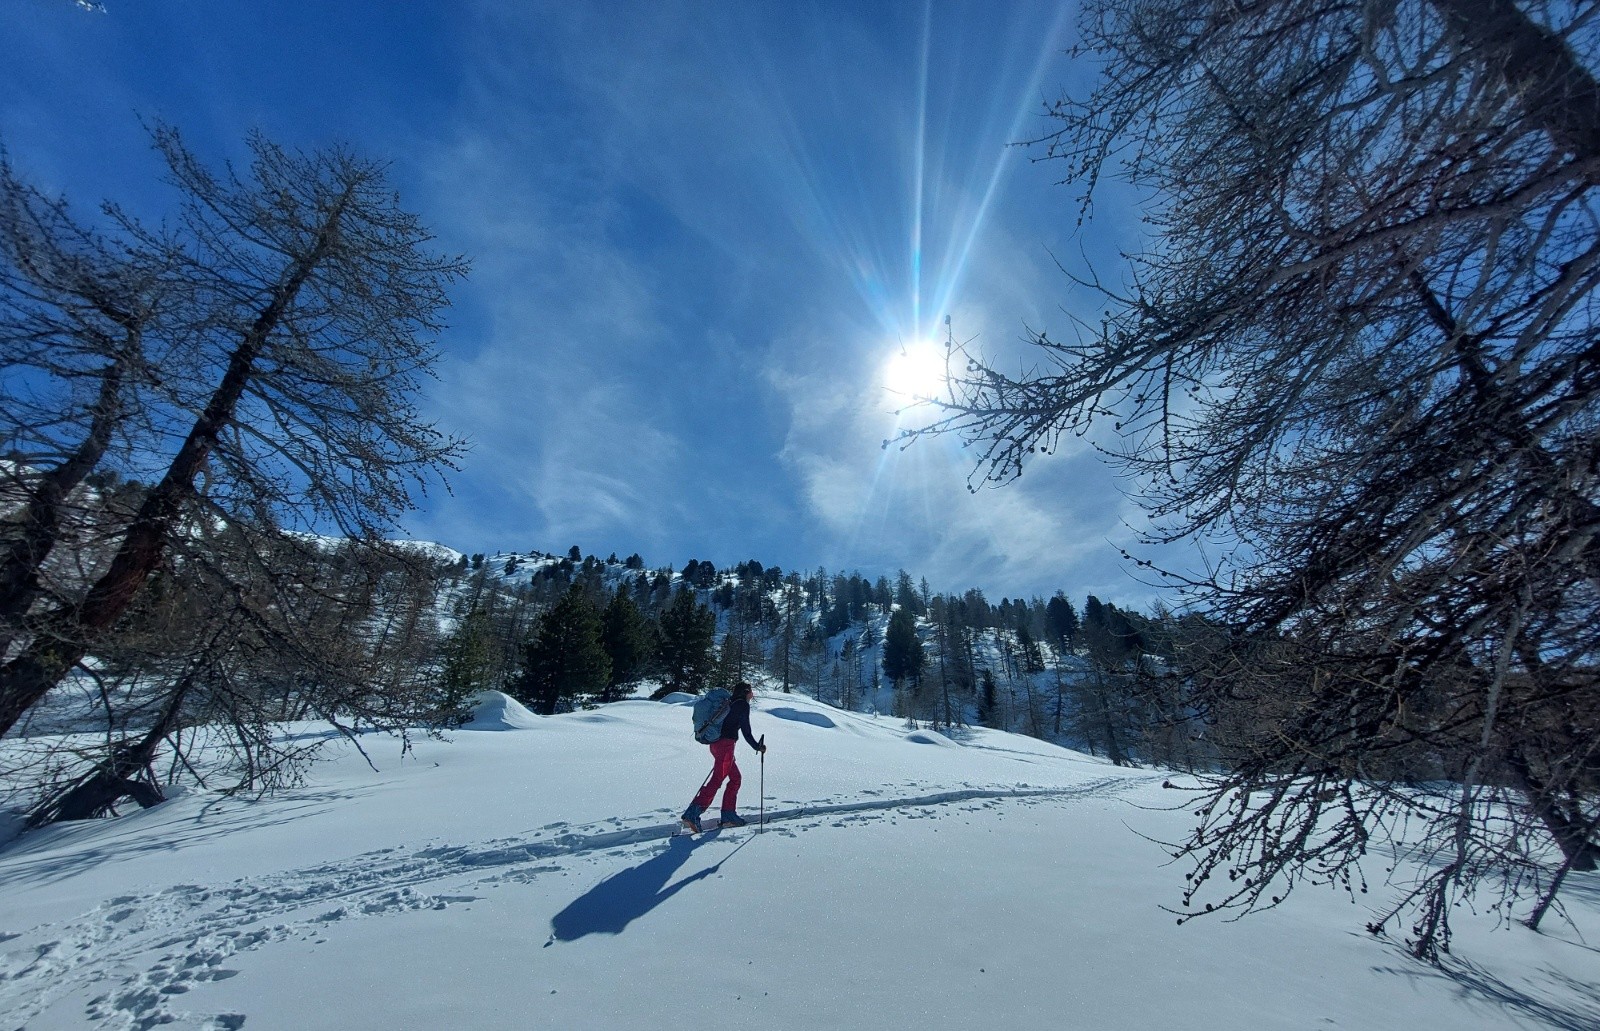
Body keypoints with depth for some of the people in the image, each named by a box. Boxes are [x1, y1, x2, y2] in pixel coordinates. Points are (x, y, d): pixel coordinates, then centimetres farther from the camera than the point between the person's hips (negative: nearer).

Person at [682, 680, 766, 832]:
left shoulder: (729, 703, 21)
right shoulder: (743, 704, -4)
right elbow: (746, 730, -6)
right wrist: (758, 747, 4)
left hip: (716, 744, 9)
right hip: (726, 744, -9)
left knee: (735, 778, 15)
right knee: (717, 779, -12)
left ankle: (729, 814, 13)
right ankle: (692, 814, -20)